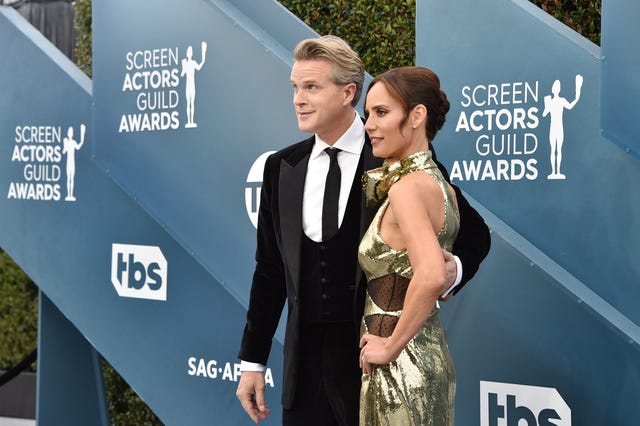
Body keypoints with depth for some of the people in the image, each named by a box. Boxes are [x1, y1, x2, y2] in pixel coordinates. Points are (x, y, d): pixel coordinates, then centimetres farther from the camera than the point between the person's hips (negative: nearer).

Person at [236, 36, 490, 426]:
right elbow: (270, 270, 11)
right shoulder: (281, 168, 6)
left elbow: (473, 233, 3)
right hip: (305, 361, 4)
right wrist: (253, 361, 10)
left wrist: (453, 268, -18)